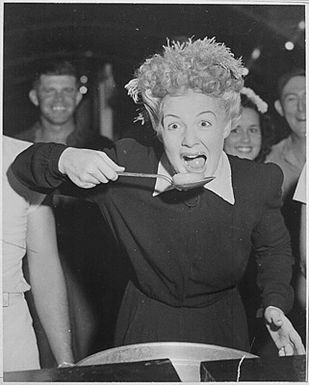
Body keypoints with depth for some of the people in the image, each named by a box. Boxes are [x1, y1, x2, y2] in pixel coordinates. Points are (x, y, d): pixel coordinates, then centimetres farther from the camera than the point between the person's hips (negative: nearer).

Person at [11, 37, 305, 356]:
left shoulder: (260, 183, -15)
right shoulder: (128, 166, -18)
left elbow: (275, 249, 6)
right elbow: (23, 166, -11)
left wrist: (275, 305, -10)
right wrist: (65, 159, -33)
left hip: (221, 333, 1)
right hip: (145, 330, 0)